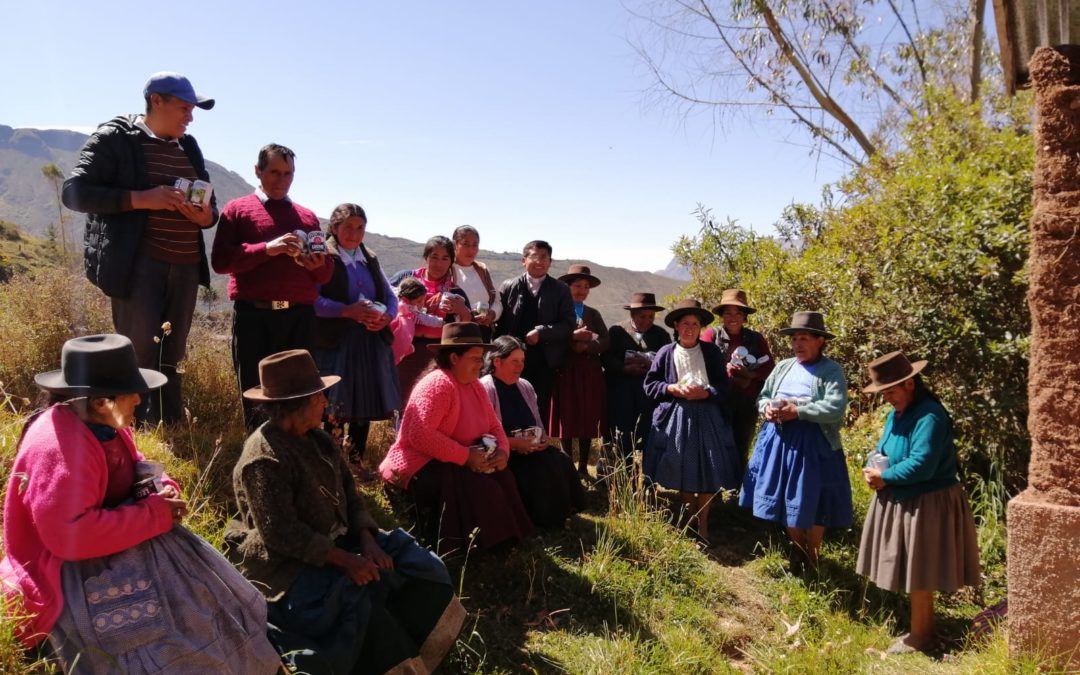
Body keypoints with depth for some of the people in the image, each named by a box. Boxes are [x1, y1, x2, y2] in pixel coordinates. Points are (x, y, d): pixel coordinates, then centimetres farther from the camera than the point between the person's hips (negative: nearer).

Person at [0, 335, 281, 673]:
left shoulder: (107, 424, 1)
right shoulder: (58, 447, -27)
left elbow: (134, 468, 16)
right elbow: (69, 535, -32)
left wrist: (163, 490, -7)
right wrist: (155, 514, -25)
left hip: (113, 536, 10)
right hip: (71, 567, -9)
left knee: (204, 592, 4)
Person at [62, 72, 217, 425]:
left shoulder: (189, 147, 15)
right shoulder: (114, 138, -2)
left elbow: (210, 204, 21)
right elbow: (74, 192, -11)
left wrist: (206, 215, -3)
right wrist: (142, 199, -20)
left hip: (185, 265, 6)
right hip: (139, 264, -6)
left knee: (171, 358, 10)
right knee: (138, 356, -4)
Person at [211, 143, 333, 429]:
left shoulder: (307, 216, 19)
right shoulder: (237, 209, 11)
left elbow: (326, 274, 18)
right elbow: (220, 261, -3)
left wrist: (318, 266, -6)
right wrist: (267, 249, -14)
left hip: (299, 316, 2)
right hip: (253, 315, -2)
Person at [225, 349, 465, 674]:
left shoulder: (317, 438, 8)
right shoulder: (264, 458, -21)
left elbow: (348, 492, 7)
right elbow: (281, 534, -27)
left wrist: (367, 540, -10)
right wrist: (344, 560, -29)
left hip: (334, 543, 9)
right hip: (286, 564, -9)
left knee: (415, 567, -3)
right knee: (358, 600, -30)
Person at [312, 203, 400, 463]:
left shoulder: (370, 259, 17)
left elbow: (391, 297, 16)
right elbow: (312, 299, -15)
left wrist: (386, 317, -5)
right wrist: (348, 311, -24)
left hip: (372, 342, 6)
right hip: (336, 343, -6)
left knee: (366, 406, 9)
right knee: (337, 409, -4)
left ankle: (356, 463, 21)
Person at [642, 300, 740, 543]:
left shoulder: (712, 352, 0)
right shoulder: (666, 353, 0)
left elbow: (723, 387, 1)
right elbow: (650, 384, 4)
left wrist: (705, 393, -17)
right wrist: (673, 389, -12)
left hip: (706, 418, 0)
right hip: (676, 418, 0)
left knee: (707, 471, -1)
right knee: (680, 471, 7)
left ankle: (702, 525, 14)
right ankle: (690, 518, 29)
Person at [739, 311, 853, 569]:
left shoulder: (832, 370, -9)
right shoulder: (783, 367, 10)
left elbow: (836, 407, -20)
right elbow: (763, 395, 16)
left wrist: (798, 411, -22)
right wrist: (768, 408, -7)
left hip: (813, 444, -6)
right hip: (779, 440, 6)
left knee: (811, 504, 3)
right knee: (787, 500, 15)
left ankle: (812, 558, 24)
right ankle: (797, 549, 36)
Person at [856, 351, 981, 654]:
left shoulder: (929, 416, -23)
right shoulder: (897, 414, 7)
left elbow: (921, 465, -29)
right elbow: (884, 451, 15)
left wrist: (884, 477, -17)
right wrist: (875, 471, -6)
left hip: (924, 505, -9)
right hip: (902, 501, 9)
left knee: (918, 572, 3)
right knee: (910, 570, 18)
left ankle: (920, 635, 18)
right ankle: (920, 627, 32)